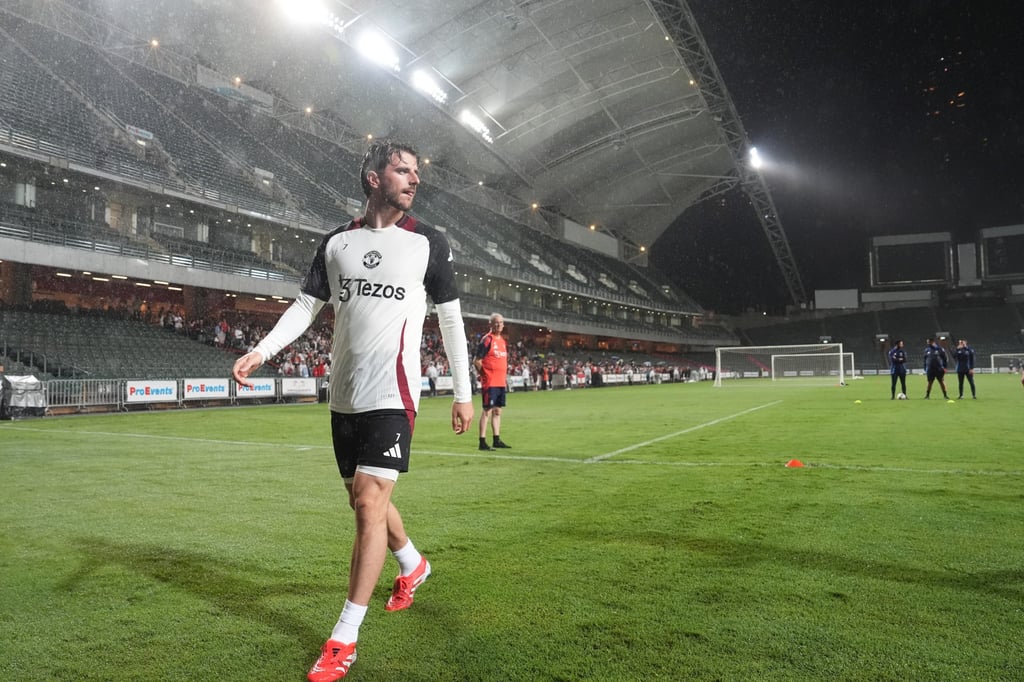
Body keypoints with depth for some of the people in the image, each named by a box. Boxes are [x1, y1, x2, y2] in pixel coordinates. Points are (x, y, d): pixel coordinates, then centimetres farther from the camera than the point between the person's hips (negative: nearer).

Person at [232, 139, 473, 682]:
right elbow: (305, 305, 11)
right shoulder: (337, 241, 9)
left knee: (369, 503, -10)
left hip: (392, 395, -4)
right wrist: (261, 351, -5)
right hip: (344, 394, 5)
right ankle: (412, 565, 44)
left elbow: (450, 317, 4)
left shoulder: (428, 242, 1)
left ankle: (344, 638, 3)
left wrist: (463, 392, 3)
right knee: (364, 500, 16)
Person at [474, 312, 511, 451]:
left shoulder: (502, 340, 15)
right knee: (487, 410, -6)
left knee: (497, 410, 12)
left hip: (501, 382, 8)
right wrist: (485, 374, -6)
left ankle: (497, 440, 20)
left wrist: (505, 375, 15)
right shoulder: (487, 339, -10)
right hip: (490, 382, -8)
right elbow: (476, 361, -11)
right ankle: (483, 442, -2)